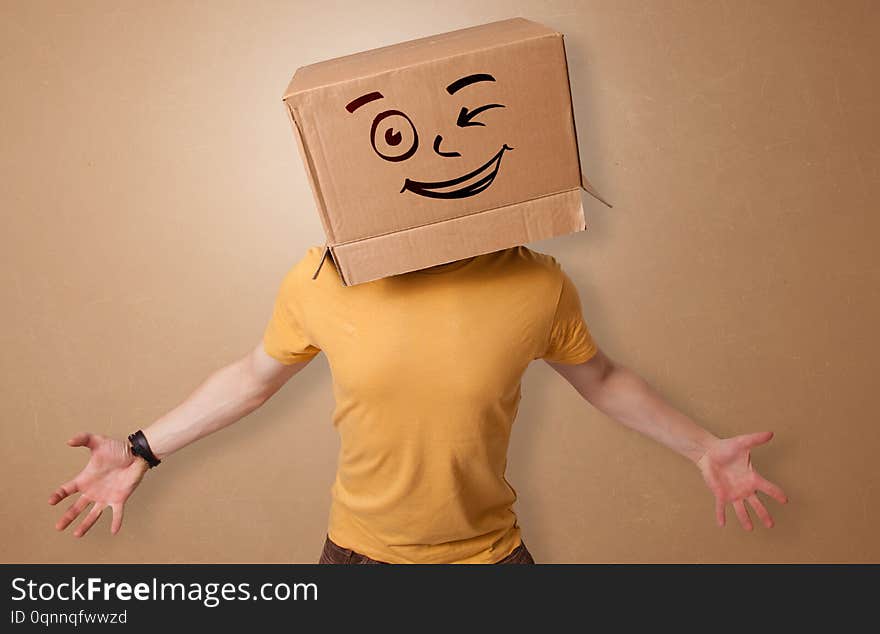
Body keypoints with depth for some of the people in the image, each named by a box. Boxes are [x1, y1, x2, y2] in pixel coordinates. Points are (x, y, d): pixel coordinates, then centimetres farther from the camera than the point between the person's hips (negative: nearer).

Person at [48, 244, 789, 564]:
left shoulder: (537, 283, -18)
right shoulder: (322, 280, -18)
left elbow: (601, 378, 1)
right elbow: (253, 376, 0)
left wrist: (704, 448, 2)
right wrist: (142, 451, 0)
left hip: (488, 548, 0)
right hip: (359, 548, 1)